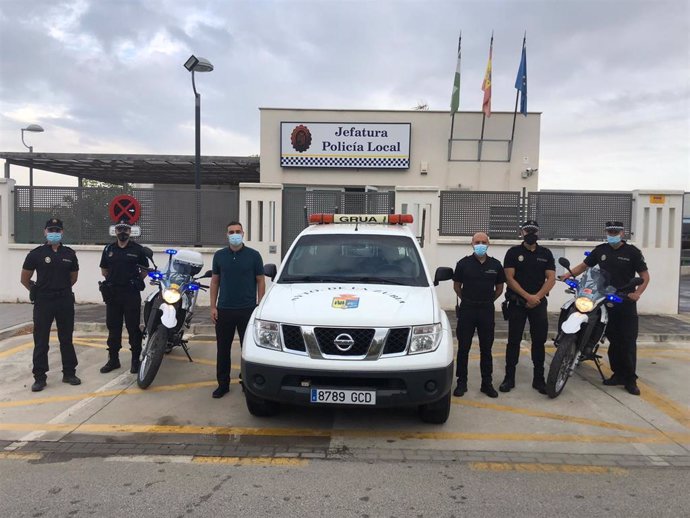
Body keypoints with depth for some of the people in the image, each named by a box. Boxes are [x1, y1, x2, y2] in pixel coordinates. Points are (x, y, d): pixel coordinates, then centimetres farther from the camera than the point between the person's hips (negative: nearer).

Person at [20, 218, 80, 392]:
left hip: (65, 301, 2)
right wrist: (37, 291, 10)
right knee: (41, 341, 3)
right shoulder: (36, 253, -3)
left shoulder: (69, 254, 5)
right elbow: (25, 278, 6)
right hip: (43, 302, -2)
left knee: (66, 339, 10)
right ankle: (39, 377, 11)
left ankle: (69, 373, 20)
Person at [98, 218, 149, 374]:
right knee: (113, 327, 9)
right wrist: (115, 278, 6)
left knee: (133, 327, 0)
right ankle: (113, 359, 19)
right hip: (113, 293, 4)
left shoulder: (138, 249, 0)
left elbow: (144, 270, 7)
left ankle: (136, 359, 8)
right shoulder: (108, 249, 9)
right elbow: (104, 270, 18)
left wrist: (134, 281, -2)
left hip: (131, 293, -3)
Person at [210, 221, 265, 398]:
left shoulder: (253, 255, -1)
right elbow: (215, 281, 10)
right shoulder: (219, 255, 6)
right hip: (224, 310, 2)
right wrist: (213, 306, 3)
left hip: (247, 310, -2)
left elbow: (260, 281, 1)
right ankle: (223, 384, 20)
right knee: (222, 349, 8)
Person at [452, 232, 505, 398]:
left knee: (486, 349, 8)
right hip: (467, 310, -1)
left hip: (487, 310, 2)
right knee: (463, 348, 3)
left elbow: (499, 287, 15)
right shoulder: (464, 263, -2)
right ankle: (462, 382, 12)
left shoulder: (495, 265, 4)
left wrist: (488, 300, 14)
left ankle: (487, 383, 17)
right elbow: (456, 286, 9)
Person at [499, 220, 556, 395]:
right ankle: (509, 378, 8)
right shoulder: (513, 252, 1)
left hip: (539, 302, 2)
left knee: (539, 341, 5)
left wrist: (537, 297, -11)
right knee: (513, 341, 1)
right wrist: (527, 296, -14)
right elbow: (509, 278, -6)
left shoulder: (546, 253, 9)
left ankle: (538, 379, 14)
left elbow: (551, 278, 1)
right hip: (517, 303, -2)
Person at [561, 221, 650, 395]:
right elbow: (584, 265, 13)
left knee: (628, 341, -3)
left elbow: (645, 275, 0)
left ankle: (630, 379, 4)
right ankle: (618, 374, 20)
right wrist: (569, 274, -4)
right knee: (613, 340, 10)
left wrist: (638, 292, -15)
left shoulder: (632, 252, -2)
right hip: (605, 302, 3)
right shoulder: (600, 250, 8)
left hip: (626, 303, -3)